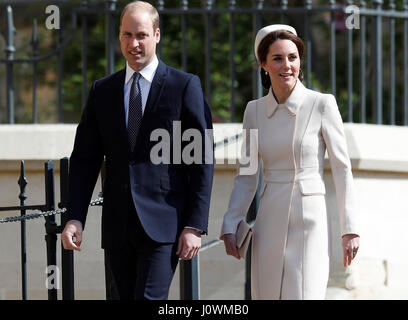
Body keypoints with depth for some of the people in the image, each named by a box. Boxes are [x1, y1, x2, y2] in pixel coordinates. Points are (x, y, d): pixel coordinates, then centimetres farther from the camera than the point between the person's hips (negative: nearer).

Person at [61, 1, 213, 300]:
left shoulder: (185, 86, 0)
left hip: (163, 225, -5)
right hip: (117, 227, 5)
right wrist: (75, 218, -2)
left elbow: (202, 161, -2)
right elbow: (84, 160, 11)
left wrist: (195, 227, -9)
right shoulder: (102, 91, 12)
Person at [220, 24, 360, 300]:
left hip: (309, 220, -4)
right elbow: (247, 176, 13)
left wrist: (350, 229, -6)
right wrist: (230, 226, 5)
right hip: (270, 223, 4)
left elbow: (342, 169, -3)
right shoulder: (255, 111, 8)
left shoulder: (322, 105, -5)